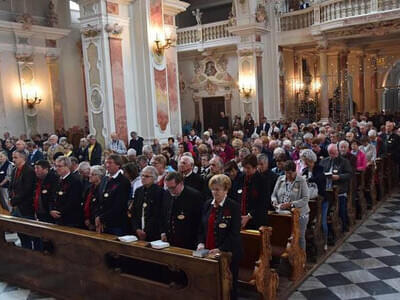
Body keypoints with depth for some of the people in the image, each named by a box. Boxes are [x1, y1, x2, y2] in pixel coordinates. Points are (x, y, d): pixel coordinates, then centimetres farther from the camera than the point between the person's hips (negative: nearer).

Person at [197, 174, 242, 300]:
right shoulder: (207, 204, 8)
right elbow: (202, 227, 13)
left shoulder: (234, 207, -9)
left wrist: (220, 249, -21)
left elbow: (234, 233, -14)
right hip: (209, 252, 4)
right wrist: (201, 243, -2)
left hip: (228, 253, -4)